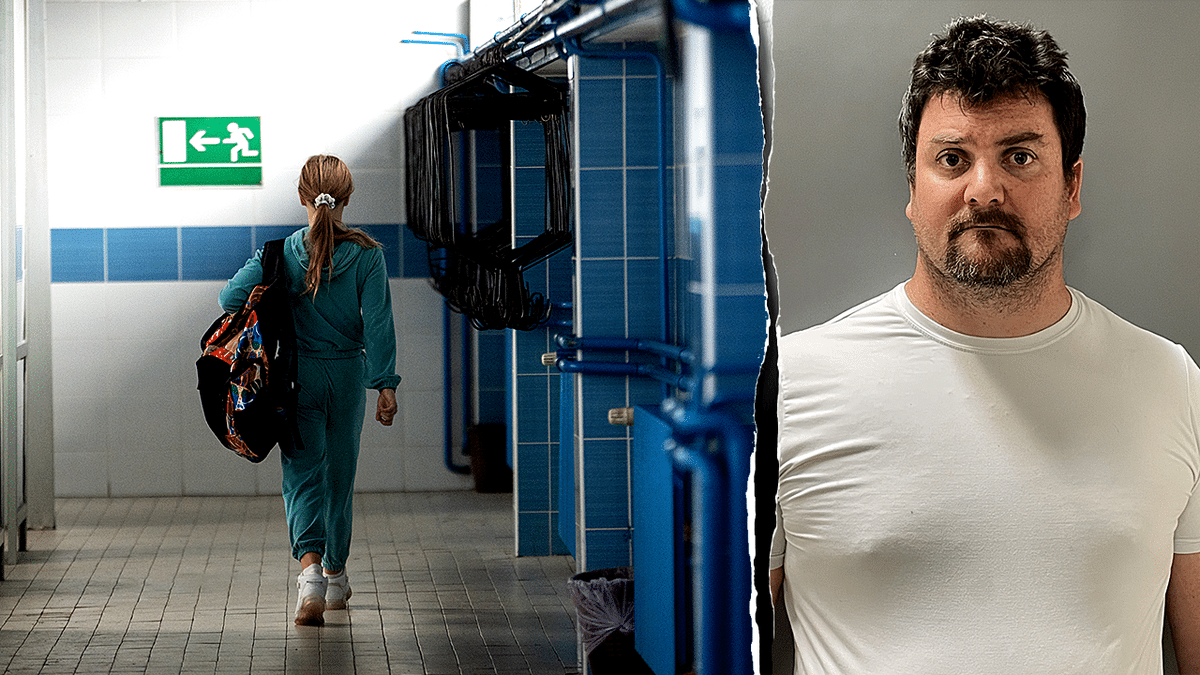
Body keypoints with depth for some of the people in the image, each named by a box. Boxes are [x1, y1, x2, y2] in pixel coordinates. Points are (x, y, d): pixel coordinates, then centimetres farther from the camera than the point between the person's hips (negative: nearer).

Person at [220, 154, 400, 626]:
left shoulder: (282, 253, -7)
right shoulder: (366, 255, -8)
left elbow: (232, 297, -13)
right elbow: (378, 323, -11)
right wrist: (385, 384, -8)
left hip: (298, 375, -1)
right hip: (348, 375, 1)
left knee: (303, 474, -1)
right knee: (340, 474, 16)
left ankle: (310, 566, -25)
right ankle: (335, 574, 30)